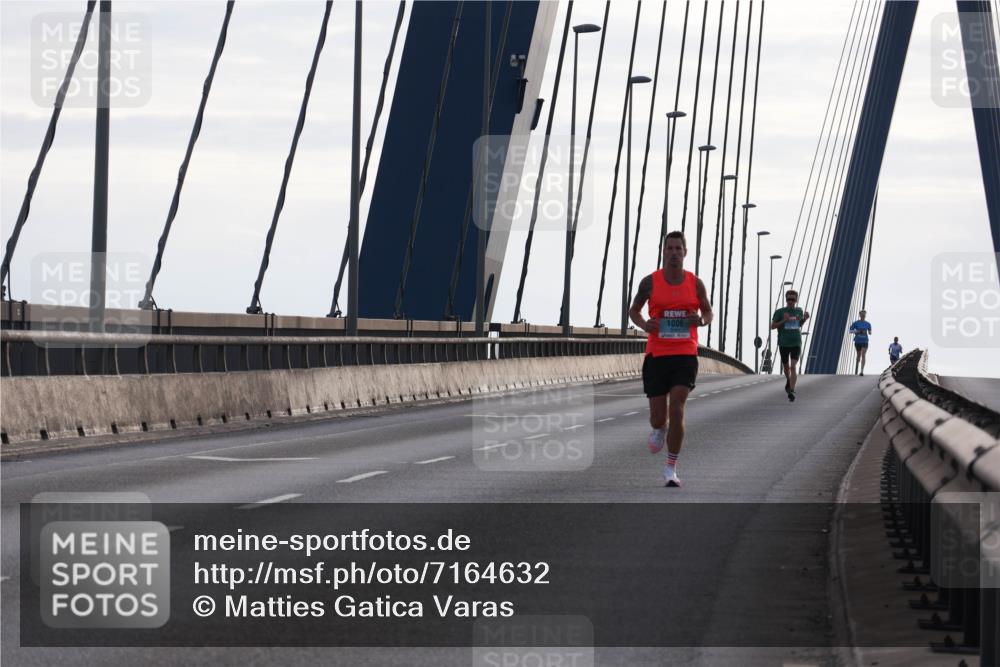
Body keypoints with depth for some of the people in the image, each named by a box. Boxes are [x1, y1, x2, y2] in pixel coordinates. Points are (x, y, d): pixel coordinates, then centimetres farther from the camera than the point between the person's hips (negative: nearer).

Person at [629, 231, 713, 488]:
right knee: (658, 416, 3)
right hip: (656, 356, 0)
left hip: (685, 355, 0)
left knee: (677, 409, -16)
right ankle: (659, 430, 44)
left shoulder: (695, 283, 3)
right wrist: (643, 324, -8)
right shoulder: (650, 282, 0)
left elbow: (708, 312, 17)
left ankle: (671, 468, -7)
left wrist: (702, 320, -8)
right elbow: (634, 310, 14)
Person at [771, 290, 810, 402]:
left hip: (796, 343, 0)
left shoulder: (799, 311, 6)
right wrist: (783, 320, -17)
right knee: (786, 366, 15)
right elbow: (773, 326, -3)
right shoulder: (779, 312, -4)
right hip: (784, 344, 0)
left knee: (794, 366, -14)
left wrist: (805, 318, 1)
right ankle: (788, 381, 47)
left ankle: (792, 391, -17)